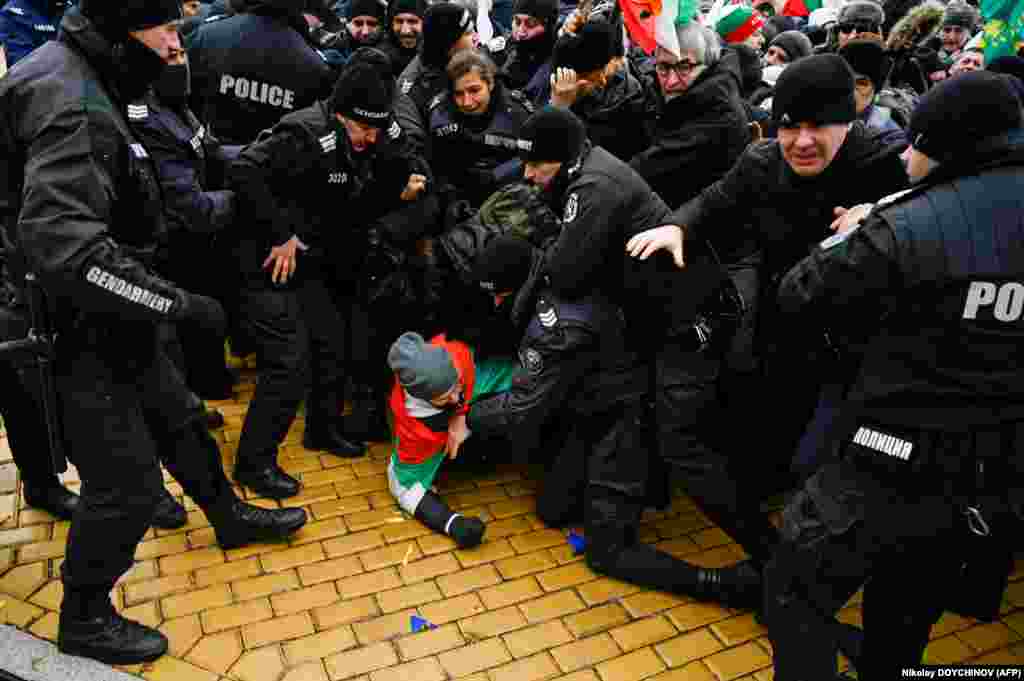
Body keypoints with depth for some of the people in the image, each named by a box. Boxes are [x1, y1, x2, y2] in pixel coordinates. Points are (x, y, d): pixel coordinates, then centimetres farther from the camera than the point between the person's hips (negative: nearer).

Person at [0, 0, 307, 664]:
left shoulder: (84, 84, 7)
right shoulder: (72, 106, -25)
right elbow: (62, 243, -36)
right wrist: (178, 302, -29)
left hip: (114, 320, 10)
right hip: (80, 333, -10)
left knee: (180, 419, 24)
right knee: (126, 482, 2)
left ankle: (230, 517, 48)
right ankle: (84, 620, 25)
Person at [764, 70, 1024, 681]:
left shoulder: (908, 226, -19)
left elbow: (798, 296, -9)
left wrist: (853, 238, 10)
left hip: (900, 464, -6)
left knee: (794, 594, 11)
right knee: (909, 609, 30)